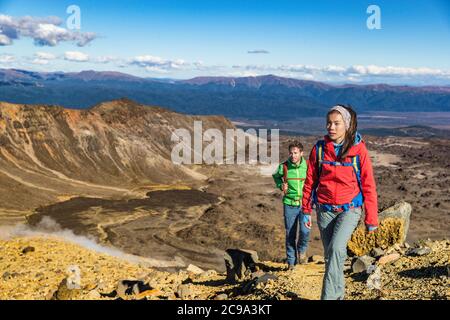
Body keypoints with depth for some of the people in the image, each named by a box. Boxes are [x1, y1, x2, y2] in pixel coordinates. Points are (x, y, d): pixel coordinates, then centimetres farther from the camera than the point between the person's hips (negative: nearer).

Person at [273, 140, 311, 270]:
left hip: (304, 204, 0)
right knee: (290, 234, 5)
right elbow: (276, 176, 16)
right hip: (289, 204, 1)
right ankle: (291, 262, 21)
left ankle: (302, 250, 18)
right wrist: (281, 186, -2)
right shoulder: (283, 167, -6)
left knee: (305, 231, -15)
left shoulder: (307, 166, -6)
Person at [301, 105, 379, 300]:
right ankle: (338, 294, 30)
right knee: (330, 254, 11)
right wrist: (306, 209, 9)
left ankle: (329, 295, -14)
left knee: (336, 249, -22)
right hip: (324, 210, 3)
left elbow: (368, 185, -4)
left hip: (350, 209, -3)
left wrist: (371, 219, -2)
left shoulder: (358, 150, -9)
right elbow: (310, 180, 6)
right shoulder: (319, 148, -2)